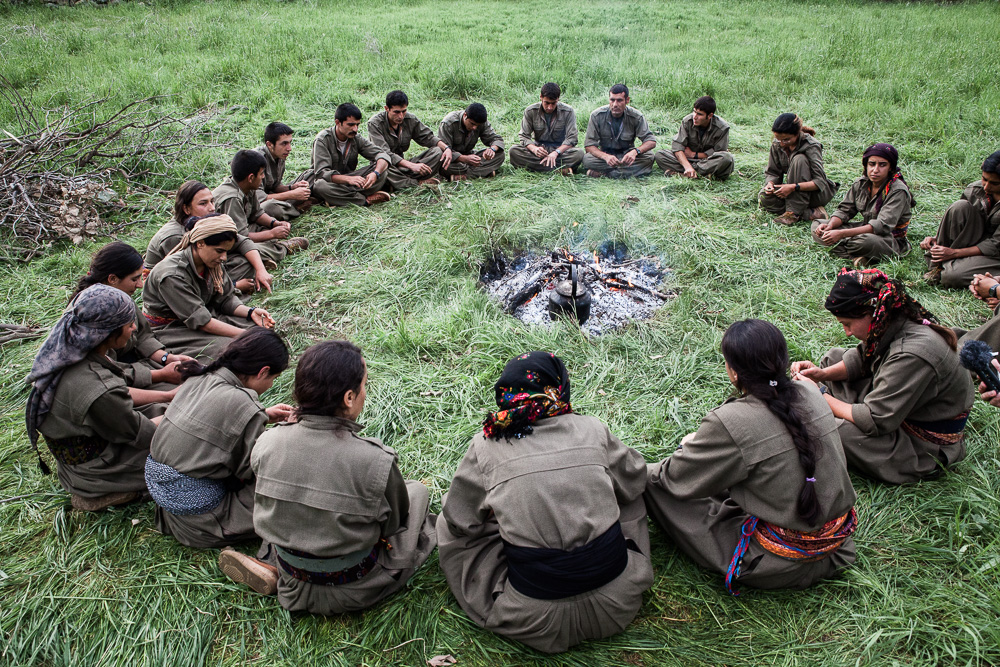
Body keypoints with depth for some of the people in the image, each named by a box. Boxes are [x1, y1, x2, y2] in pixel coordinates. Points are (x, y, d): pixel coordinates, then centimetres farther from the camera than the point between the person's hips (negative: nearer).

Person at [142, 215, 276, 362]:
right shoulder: (172, 275, -29)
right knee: (228, 347, -32)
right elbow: (201, 322, -29)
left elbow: (226, 298, 2)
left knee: (263, 327, -7)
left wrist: (251, 312, -19)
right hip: (168, 331, -8)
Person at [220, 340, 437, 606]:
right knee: (418, 490, 17)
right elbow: (393, 522, -11)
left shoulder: (267, 444, -18)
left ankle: (272, 568, 10)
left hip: (293, 584, 4)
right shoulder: (377, 462, -30)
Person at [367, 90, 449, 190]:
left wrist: (446, 148, -14)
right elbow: (385, 154, -25)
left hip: (403, 165, 5)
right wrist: (412, 165, -37)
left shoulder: (410, 119, 0)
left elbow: (428, 137, 8)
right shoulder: (374, 123, -15)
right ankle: (419, 183, -27)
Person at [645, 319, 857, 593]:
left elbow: (676, 478, -11)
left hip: (781, 566, -7)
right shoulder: (811, 394, -6)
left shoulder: (730, 424, -26)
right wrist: (705, 441, 15)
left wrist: (691, 446, 11)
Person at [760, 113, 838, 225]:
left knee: (799, 159, -28)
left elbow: (820, 182, -27)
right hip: (795, 193, 5)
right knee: (765, 196, -21)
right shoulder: (776, 145, -6)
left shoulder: (811, 146, -20)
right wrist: (770, 183, -23)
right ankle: (810, 213, -24)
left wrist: (794, 187, -41)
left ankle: (794, 212, -30)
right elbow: (772, 172, 2)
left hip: (817, 193, -5)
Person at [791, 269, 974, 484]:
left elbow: (875, 421, -32)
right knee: (835, 357, 9)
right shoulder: (896, 324, -10)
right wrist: (822, 374, -7)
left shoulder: (912, 355, -36)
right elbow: (860, 358, 10)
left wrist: (820, 395, -22)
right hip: (899, 410, 9)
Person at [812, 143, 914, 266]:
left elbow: (882, 225, -29)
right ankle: (857, 256, -22)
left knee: (865, 241, -44)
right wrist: (830, 225, -20)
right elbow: (845, 210, 6)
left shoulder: (898, 191, -19)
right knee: (817, 226, -7)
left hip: (891, 241, -8)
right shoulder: (862, 183, 0)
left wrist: (842, 234, -38)